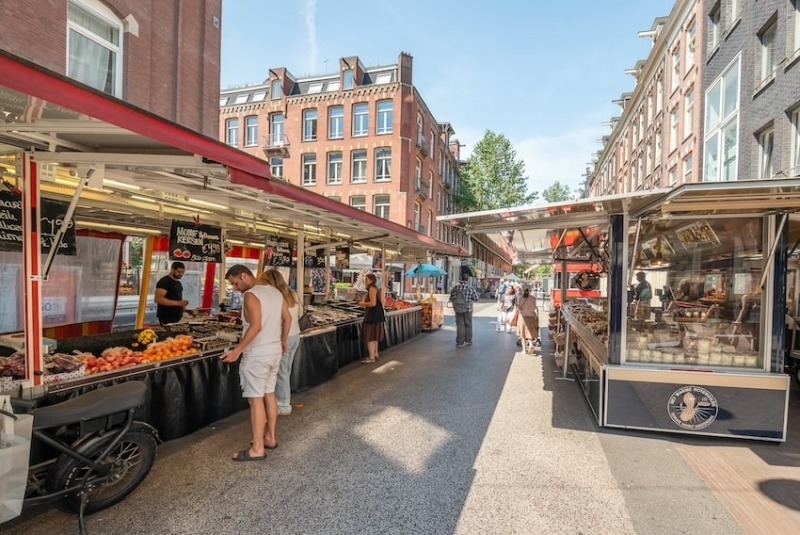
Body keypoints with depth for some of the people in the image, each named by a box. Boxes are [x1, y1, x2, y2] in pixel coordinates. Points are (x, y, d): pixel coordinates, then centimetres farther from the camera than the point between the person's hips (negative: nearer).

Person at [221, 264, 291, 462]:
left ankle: (257, 449, 8)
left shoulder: (251, 295, -17)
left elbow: (256, 326, -26)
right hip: (275, 351, 9)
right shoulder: (275, 291, 9)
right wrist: (283, 341, 23)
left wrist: (238, 350, -24)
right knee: (269, 395, 17)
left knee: (256, 400, 0)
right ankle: (270, 438, 28)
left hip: (257, 354, -9)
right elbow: (287, 318, 13)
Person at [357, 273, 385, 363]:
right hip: (375, 315, 11)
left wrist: (363, 303, -11)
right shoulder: (374, 288, 15)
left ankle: (371, 357, 2)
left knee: (370, 337, -4)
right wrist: (363, 301, 11)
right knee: (374, 337, 19)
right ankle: (375, 354, 29)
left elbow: (373, 303, -25)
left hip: (373, 316, -11)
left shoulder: (372, 289, -17)